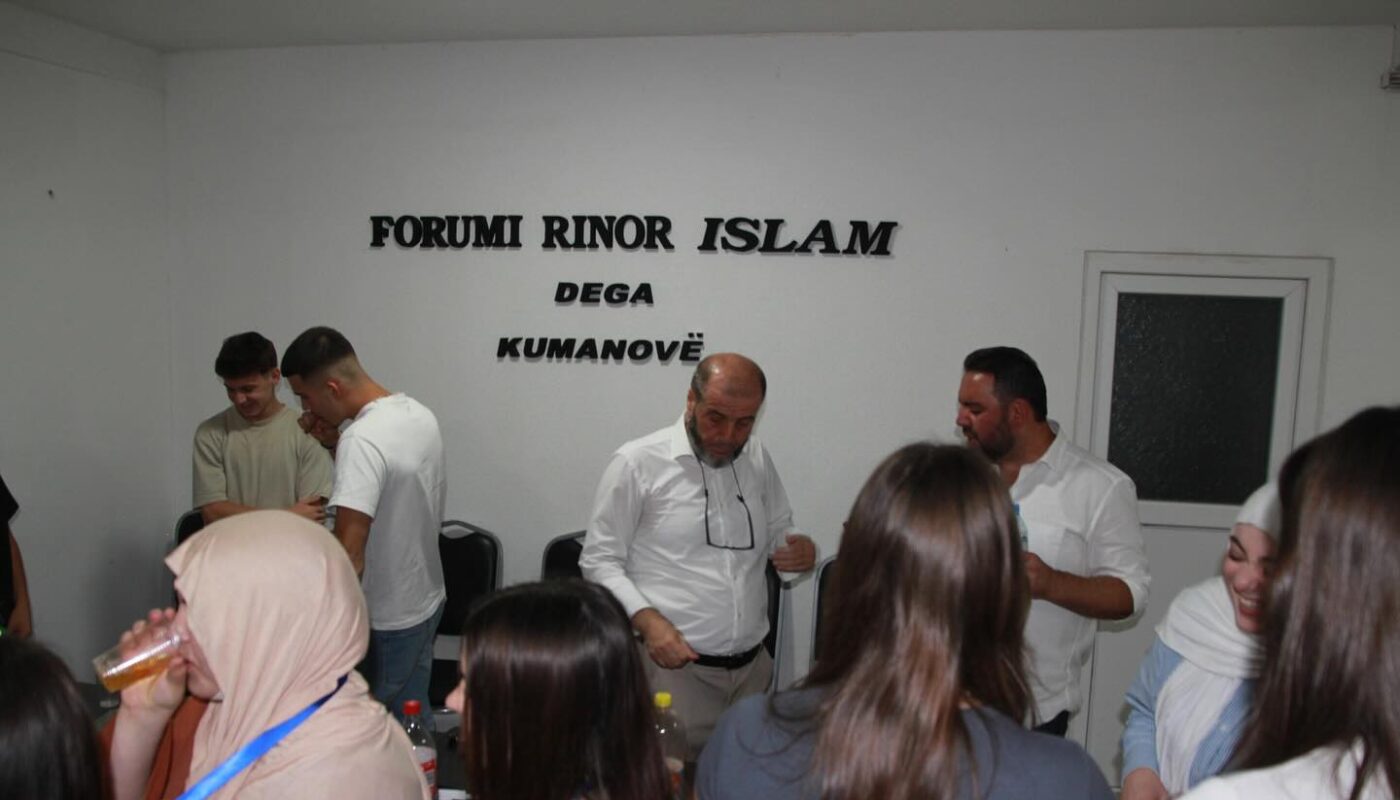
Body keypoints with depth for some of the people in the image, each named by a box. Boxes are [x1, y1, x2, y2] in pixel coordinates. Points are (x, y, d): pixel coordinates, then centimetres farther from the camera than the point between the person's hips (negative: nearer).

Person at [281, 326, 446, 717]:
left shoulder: (362, 440, -26)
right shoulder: (420, 415, 1)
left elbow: (349, 558, -30)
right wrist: (336, 443, 6)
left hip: (383, 622, -8)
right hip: (427, 599, 8)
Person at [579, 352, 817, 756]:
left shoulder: (757, 458, 7)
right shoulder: (638, 462, -8)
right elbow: (599, 560, -4)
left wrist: (802, 549, -3)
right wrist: (646, 619, -18)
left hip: (754, 664, 5)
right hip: (677, 664, -5)